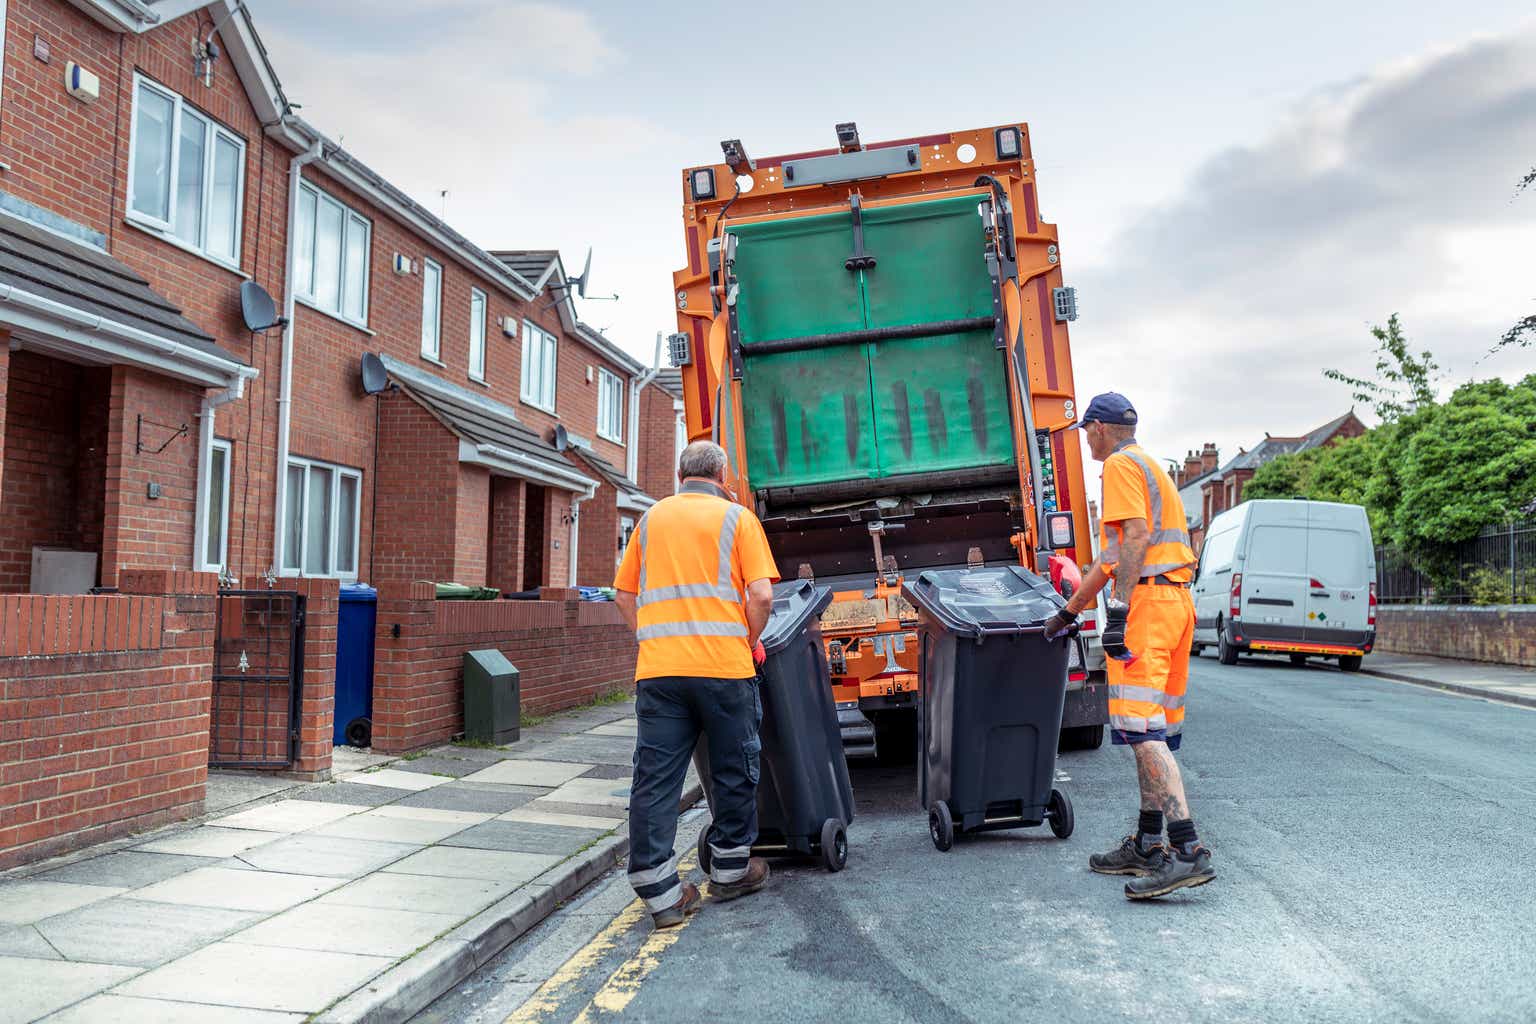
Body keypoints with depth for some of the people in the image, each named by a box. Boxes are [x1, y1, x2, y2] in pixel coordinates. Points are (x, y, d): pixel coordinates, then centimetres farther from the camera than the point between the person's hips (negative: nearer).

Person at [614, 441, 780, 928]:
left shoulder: (652, 518, 15)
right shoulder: (736, 517, 4)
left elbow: (625, 596, 15)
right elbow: (760, 595, -6)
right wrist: (750, 642, 10)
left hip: (657, 668, 3)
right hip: (724, 665, -3)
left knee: (655, 777, 4)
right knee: (734, 770, 13)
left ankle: (661, 893, 4)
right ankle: (730, 871, 26)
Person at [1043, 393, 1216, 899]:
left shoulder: (1121, 465, -4)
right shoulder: (1151, 467, 27)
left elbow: (1135, 537, -19)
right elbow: (1112, 556, 30)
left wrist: (1117, 611, -25)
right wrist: (1069, 610, 33)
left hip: (1147, 599, -10)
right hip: (1177, 601, 10)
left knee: (1142, 727, -14)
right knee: (1155, 730, 13)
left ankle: (1188, 851, -19)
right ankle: (1147, 845, 21)